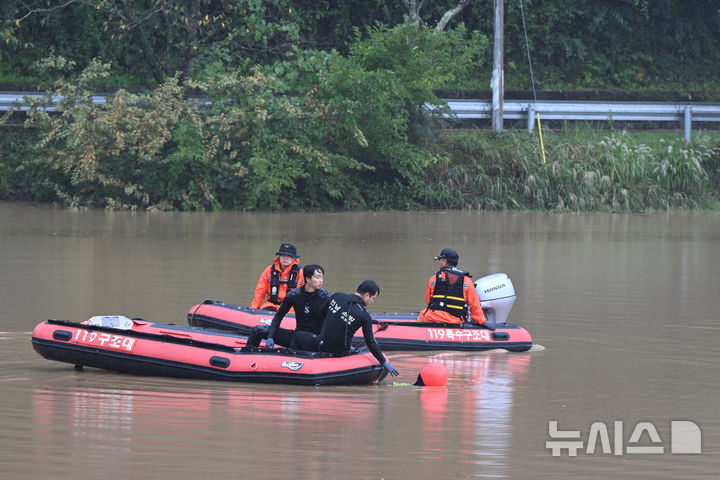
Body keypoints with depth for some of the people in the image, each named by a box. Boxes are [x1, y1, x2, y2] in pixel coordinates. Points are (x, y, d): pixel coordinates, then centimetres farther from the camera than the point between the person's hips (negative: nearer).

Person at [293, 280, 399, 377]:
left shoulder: (336, 297, 0)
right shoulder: (365, 315, -9)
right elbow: (371, 342, -5)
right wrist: (385, 363, 7)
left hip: (321, 345, 1)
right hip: (341, 351, -1)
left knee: (298, 335, 26)